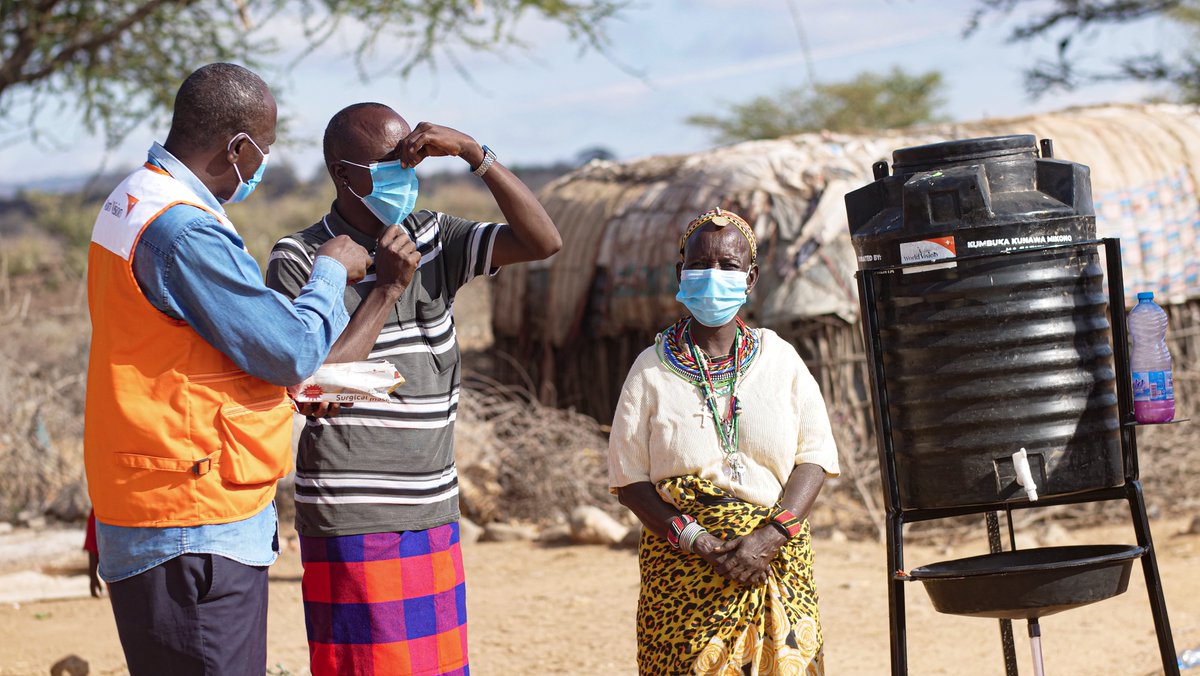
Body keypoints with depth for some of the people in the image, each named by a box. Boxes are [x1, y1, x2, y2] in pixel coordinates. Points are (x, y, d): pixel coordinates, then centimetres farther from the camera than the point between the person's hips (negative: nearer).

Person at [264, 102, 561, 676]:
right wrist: (387, 289, -14)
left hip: (434, 517, 6)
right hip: (352, 525, -6)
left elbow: (543, 241, -2)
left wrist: (473, 154, -10)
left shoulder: (432, 240, 9)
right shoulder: (299, 260, -6)